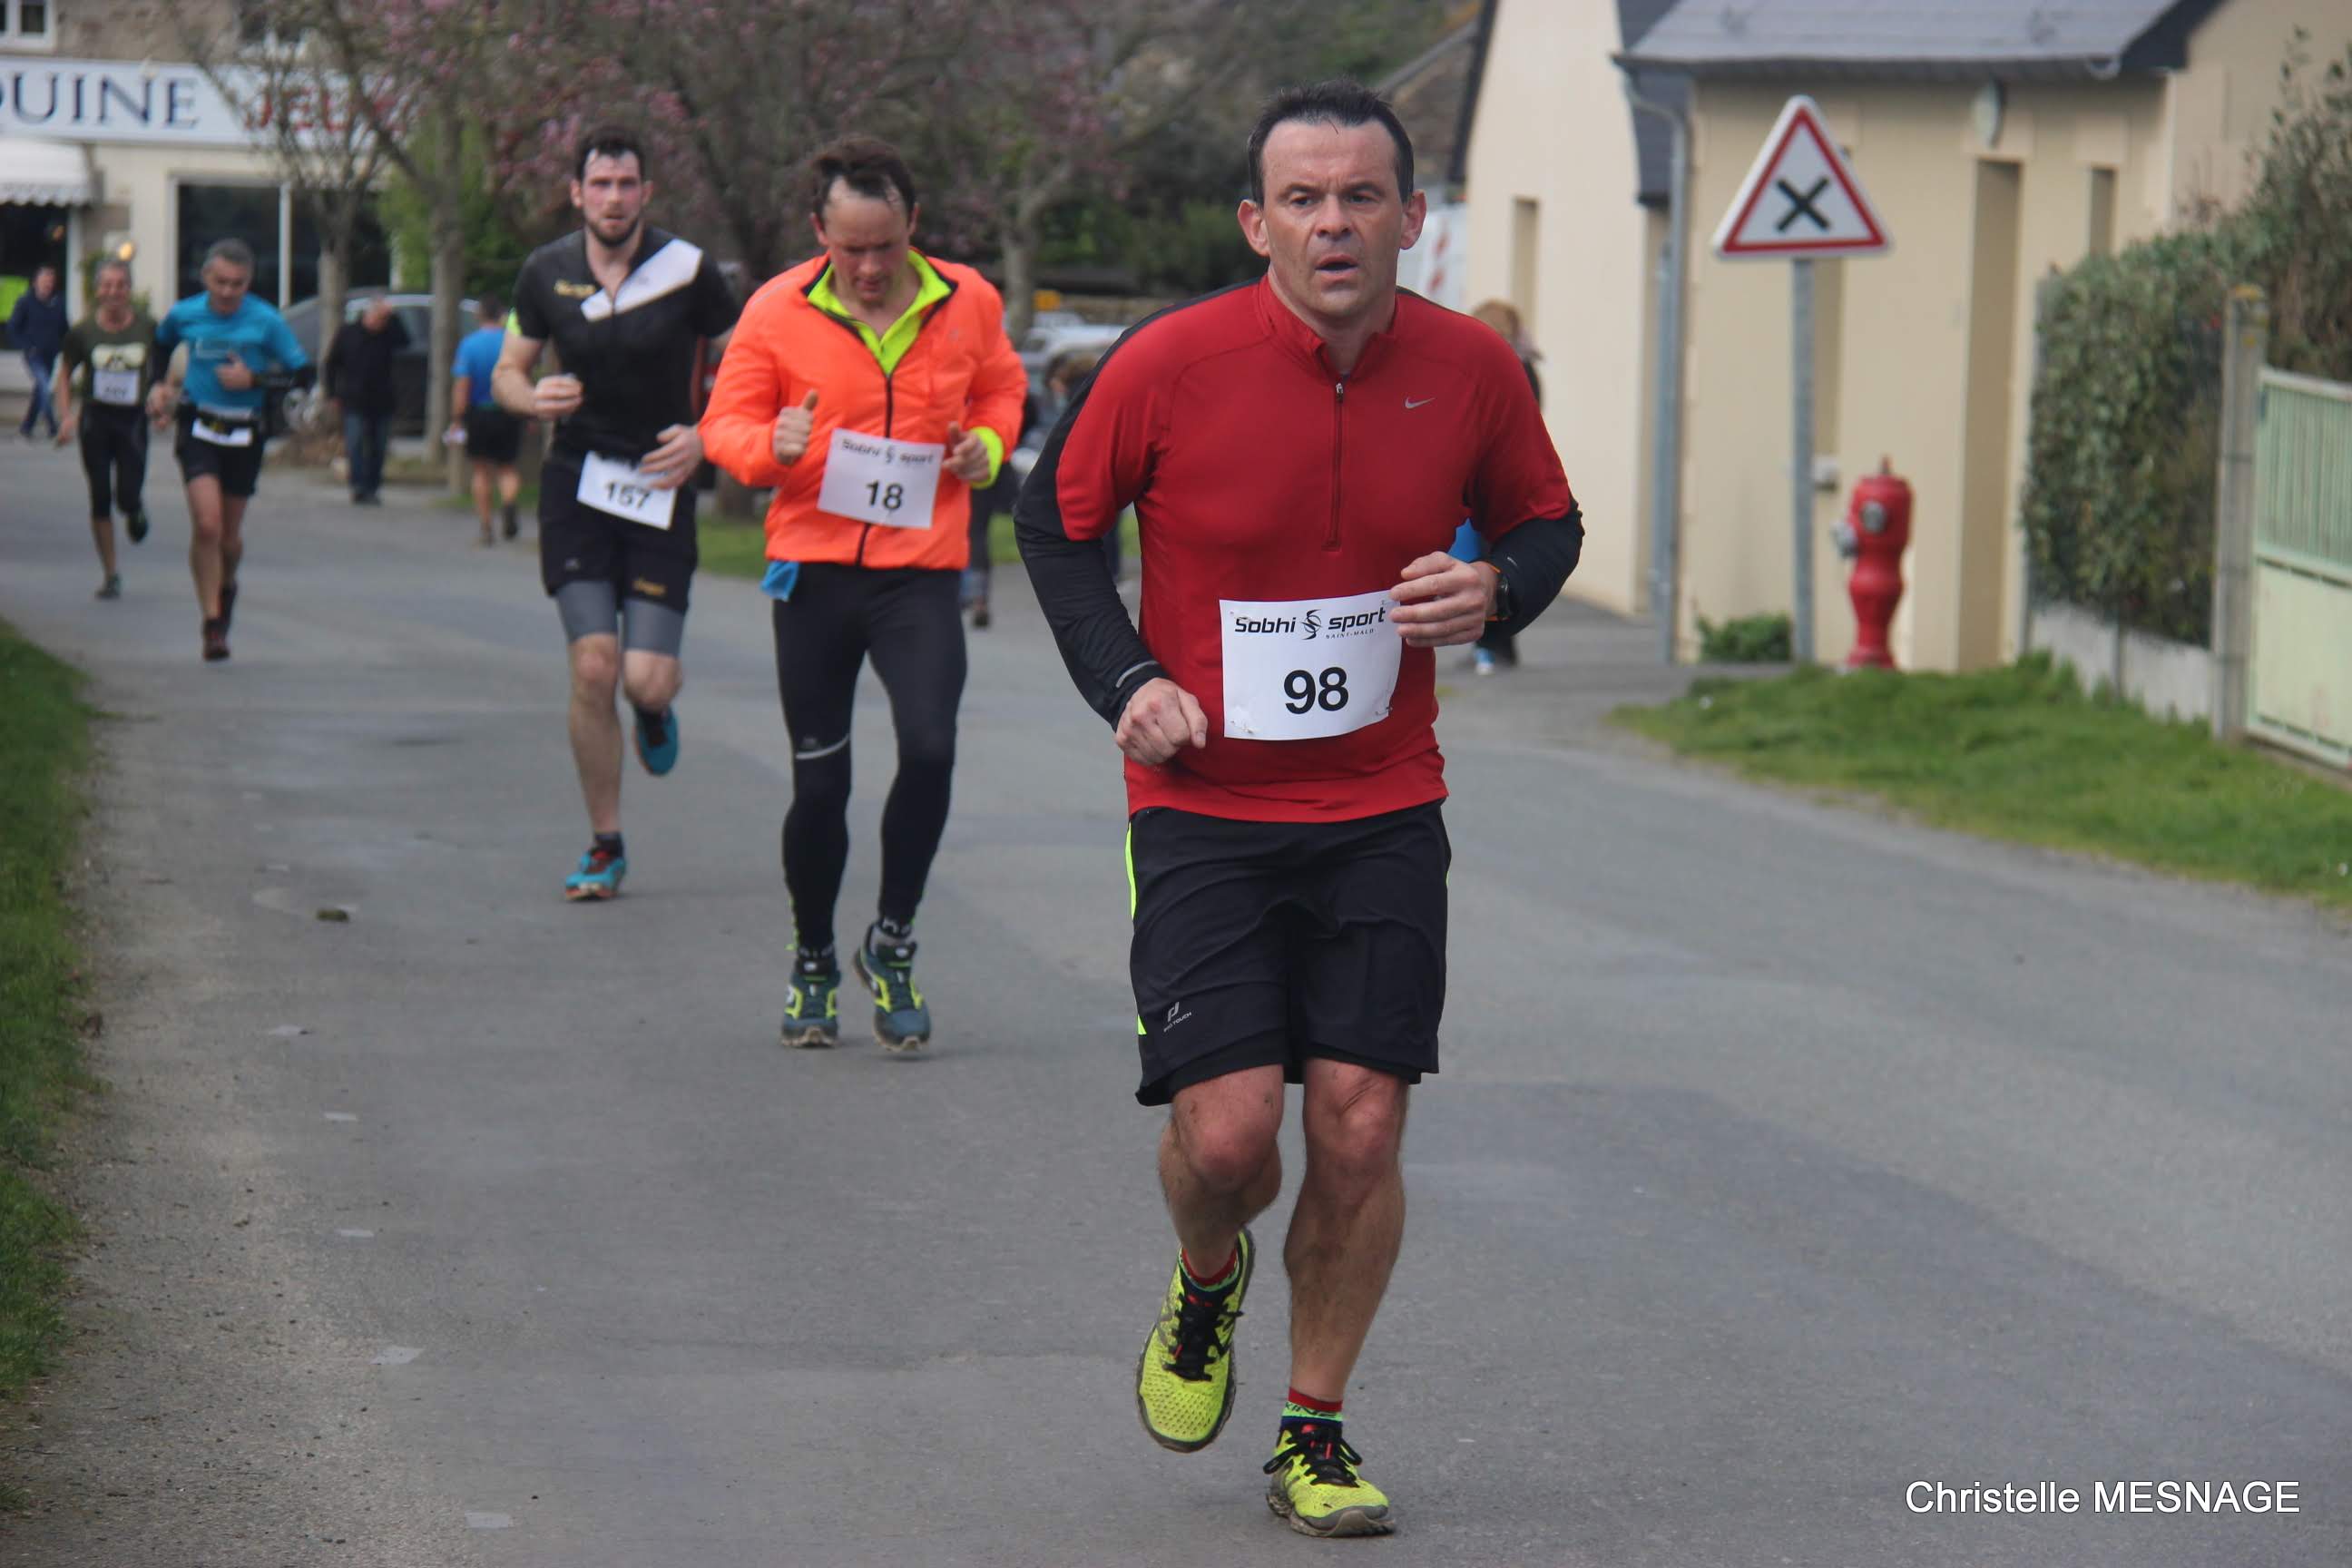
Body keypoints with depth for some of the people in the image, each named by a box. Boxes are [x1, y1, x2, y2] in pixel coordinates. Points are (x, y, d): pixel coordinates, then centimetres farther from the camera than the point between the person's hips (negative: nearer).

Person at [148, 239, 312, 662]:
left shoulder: (266, 322, -9)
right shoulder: (184, 315, -2)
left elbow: (301, 375, -5)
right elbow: (162, 345, 22)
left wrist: (254, 380, -17)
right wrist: (161, 386, 9)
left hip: (245, 434, 0)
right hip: (199, 430, 0)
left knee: (230, 534, 12)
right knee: (207, 525, -18)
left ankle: (226, 586, 46)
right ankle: (212, 622, -10)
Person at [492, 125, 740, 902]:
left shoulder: (688, 271, -7)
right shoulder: (547, 272, 1)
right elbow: (507, 372, 12)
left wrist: (706, 437, -13)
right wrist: (532, 396, -11)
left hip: (661, 489, -1)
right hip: (577, 484, 1)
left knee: (646, 680, -10)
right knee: (594, 666, -11)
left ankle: (656, 710, 32)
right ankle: (604, 846, 5)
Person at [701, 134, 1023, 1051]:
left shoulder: (966, 303, 2)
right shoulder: (778, 311, -3)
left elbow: (1001, 388, 20)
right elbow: (726, 421, 4)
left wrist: (988, 445, -1)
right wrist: (771, 447, -18)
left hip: (920, 572, 0)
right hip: (814, 569, 0)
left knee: (930, 749, -19)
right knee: (819, 782, 5)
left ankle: (892, 943, 3)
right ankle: (813, 965, 26)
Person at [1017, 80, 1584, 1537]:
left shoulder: (1471, 367, -4)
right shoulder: (1169, 364, -12)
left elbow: (1547, 521, 13)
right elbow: (1057, 518, 5)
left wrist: (1496, 588, -10)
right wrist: (1127, 679, -8)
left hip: (1383, 813, 2)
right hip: (1205, 806, -2)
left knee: (1361, 1128, -3)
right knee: (1225, 1133, -10)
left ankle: (1317, 1434, 16)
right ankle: (1209, 1280, 27)